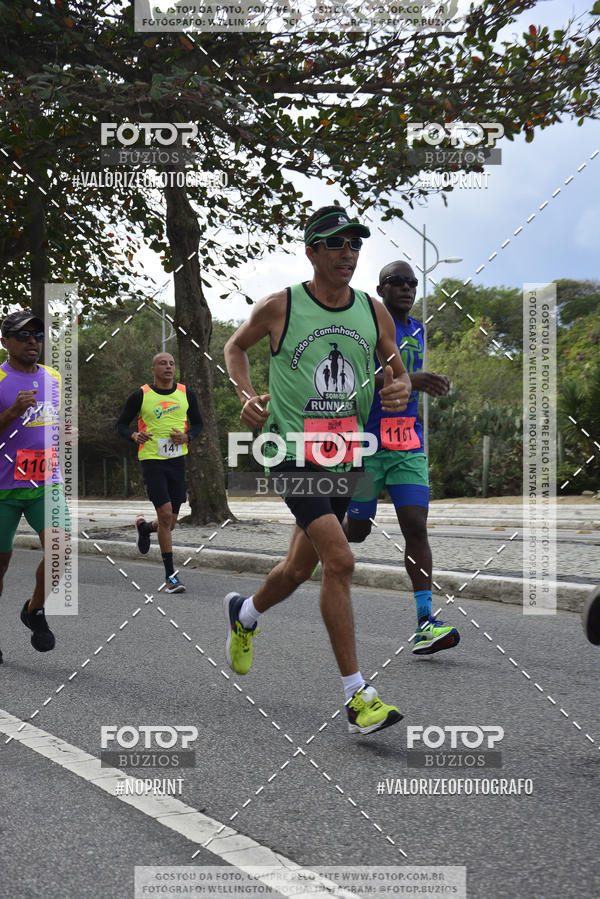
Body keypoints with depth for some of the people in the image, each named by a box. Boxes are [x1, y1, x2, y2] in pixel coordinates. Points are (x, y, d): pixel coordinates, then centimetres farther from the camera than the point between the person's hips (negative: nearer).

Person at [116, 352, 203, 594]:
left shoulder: (186, 394, 6)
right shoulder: (140, 396, -3)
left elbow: (197, 423, 17)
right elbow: (121, 424, 4)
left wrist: (186, 436, -5)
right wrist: (134, 435, -18)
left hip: (178, 460, 4)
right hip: (152, 461, -4)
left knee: (169, 522, 9)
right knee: (165, 514, -13)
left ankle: (144, 527, 47)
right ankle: (170, 575, -4)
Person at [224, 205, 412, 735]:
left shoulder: (375, 313, 6)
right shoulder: (279, 307, -4)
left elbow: (398, 373, 15)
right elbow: (236, 346, 13)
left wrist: (400, 390, -8)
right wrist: (247, 396, -3)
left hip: (345, 454, 5)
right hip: (293, 450, -5)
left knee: (300, 569, 17)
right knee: (340, 560, -19)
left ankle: (244, 615, 50)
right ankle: (357, 697, -14)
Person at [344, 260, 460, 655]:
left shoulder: (417, 331, 16)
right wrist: (407, 380, -30)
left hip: (408, 443, 5)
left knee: (416, 526, -8)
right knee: (358, 530, 4)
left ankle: (425, 621, -12)